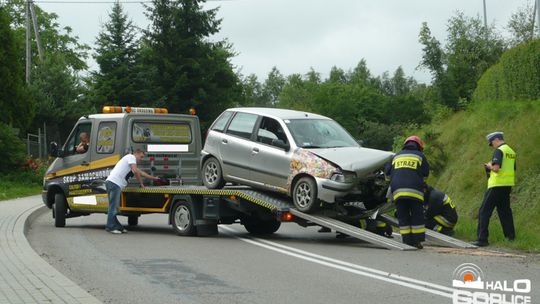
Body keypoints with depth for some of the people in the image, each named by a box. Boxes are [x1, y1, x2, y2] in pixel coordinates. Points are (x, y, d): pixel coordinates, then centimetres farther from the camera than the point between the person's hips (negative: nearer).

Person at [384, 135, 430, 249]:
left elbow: (387, 172, 19)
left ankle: (407, 241, 1)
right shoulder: (420, 156, 14)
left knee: (403, 217, 5)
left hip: (398, 191, 2)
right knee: (417, 217, 4)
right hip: (414, 191, -2)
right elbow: (425, 174, 15)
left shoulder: (396, 156, 21)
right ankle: (417, 242, 2)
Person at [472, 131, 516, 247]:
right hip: (508, 185, 8)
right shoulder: (511, 152, 15)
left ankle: (482, 239, -8)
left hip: (497, 185, -8)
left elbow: (496, 167, -25)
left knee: (484, 212, -4)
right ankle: (511, 236, 16)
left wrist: (489, 166, -3)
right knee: (505, 211, 16)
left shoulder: (499, 151, -12)